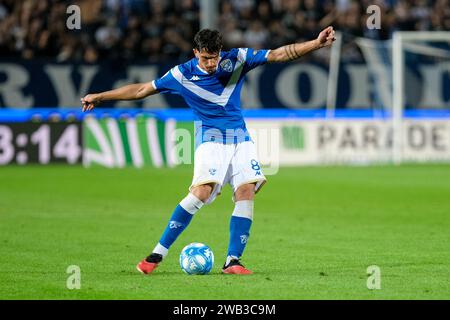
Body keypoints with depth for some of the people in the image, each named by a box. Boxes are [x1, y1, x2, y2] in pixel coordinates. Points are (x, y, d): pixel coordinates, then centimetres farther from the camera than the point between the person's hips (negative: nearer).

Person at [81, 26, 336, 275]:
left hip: (240, 137, 4)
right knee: (202, 191, -23)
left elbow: (279, 54, -4)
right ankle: (158, 254, -18)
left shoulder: (236, 59, -4)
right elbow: (142, 90, 1)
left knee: (246, 192, -13)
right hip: (210, 138, -4)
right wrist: (100, 97, 4)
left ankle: (233, 261, -10)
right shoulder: (183, 75, -9)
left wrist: (317, 44, -13)